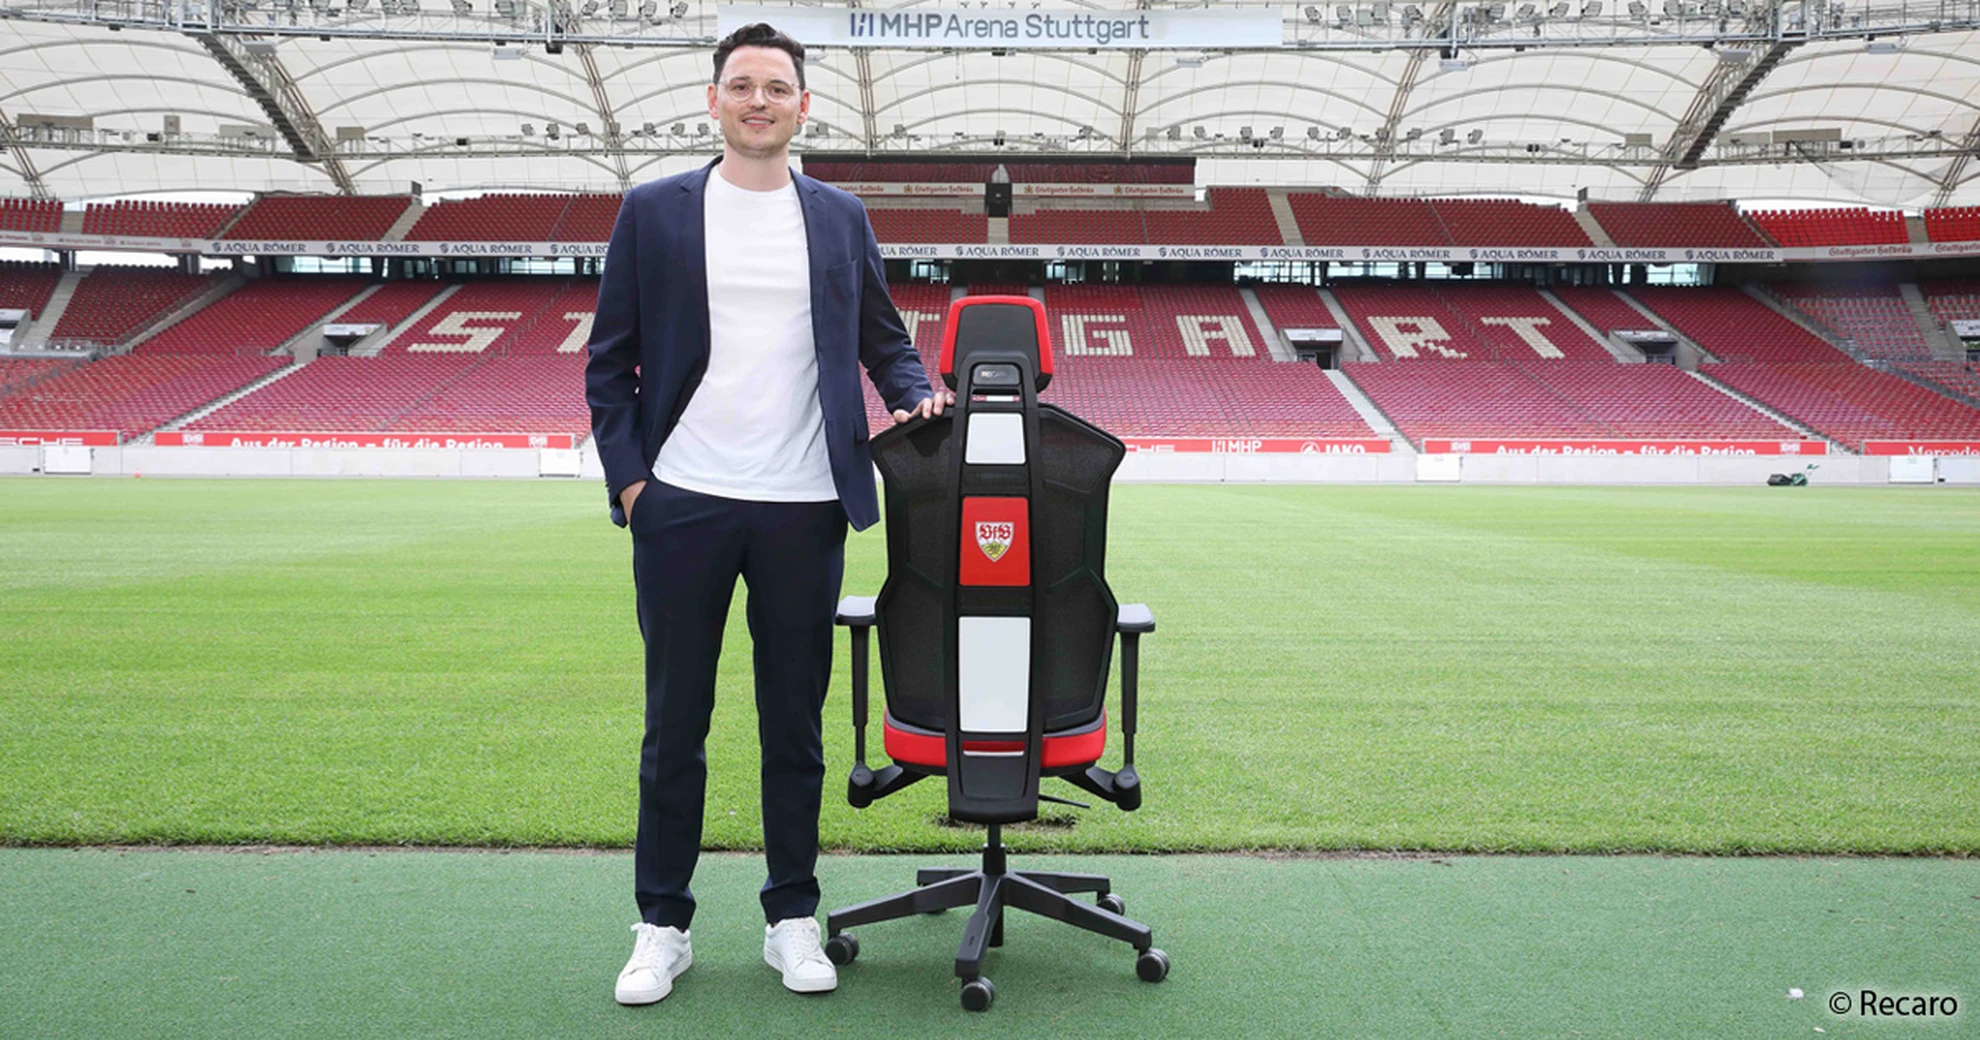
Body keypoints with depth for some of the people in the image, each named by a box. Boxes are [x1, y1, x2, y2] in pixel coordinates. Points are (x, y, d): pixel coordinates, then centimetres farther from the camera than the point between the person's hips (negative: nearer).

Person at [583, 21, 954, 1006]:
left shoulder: (840, 219, 10)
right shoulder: (653, 212, 6)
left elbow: (883, 339, 16)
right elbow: (609, 360, 6)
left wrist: (916, 393, -4)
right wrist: (627, 475, -4)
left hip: (803, 510, 1)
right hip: (681, 506, 0)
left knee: (794, 723, 9)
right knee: (674, 724, 8)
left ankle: (791, 917, 23)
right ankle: (662, 925, 22)